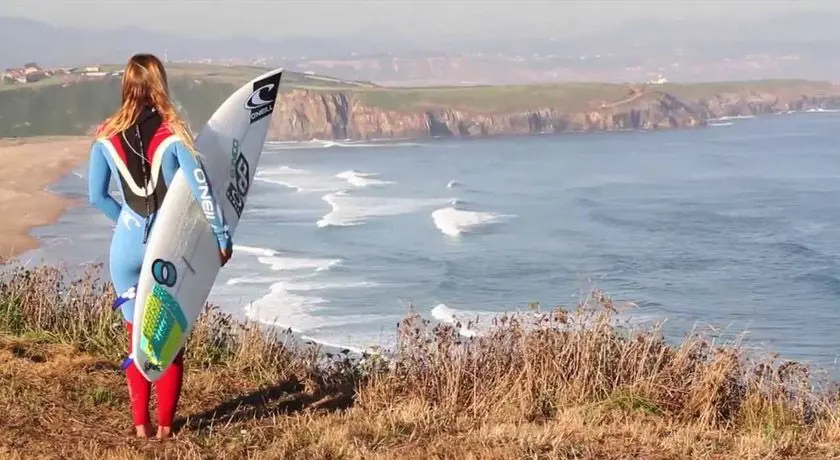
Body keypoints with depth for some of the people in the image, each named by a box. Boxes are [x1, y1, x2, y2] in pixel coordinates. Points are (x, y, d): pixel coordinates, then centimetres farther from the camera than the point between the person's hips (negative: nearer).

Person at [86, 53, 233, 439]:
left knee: (136, 336, 13)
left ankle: (141, 424, 15)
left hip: (127, 244, 2)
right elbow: (202, 190, -13)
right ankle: (165, 425, 12)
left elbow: (96, 196, 3)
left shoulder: (106, 136, -2)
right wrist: (223, 238, -6)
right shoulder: (173, 133, -11)